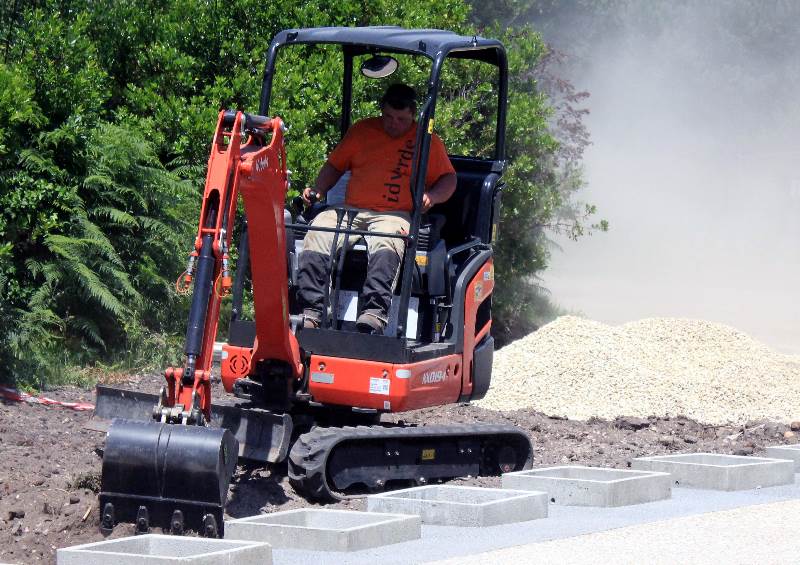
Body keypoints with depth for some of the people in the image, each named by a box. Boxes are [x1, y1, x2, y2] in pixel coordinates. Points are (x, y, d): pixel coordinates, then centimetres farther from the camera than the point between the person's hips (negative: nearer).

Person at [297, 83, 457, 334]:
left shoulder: (427, 141, 13)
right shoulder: (362, 130, 20)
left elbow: (449, 179, 12)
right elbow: (335, 165, 25)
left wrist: (432, 196, -9)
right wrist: (317, 190, 8)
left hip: (394, 215, -3)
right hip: (350, 210, 3)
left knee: (385, 241, -39)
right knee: (319, 230, -28)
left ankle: (375, 312, -58)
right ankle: (311, 311, -38)